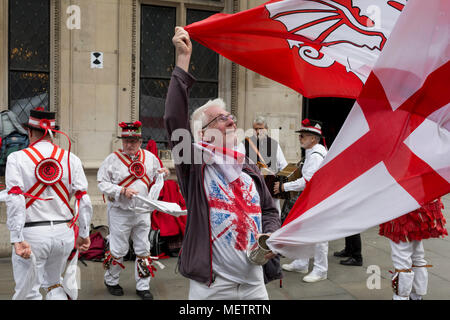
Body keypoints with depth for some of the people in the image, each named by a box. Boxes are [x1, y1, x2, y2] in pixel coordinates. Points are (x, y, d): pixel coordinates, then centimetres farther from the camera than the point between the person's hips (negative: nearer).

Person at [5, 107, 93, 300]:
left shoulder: (17, 158, -5)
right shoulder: (71, 159, 3)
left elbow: (15, 201, -14)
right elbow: (83, 199, 0)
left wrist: (17, 239, -15)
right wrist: (84, 233, 8)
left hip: (32, 233, -4)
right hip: (64, 233, 4)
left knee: (28, 292, 8)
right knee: (54, 284, 24)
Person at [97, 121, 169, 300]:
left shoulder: (149, 157, 5)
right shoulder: (113, 159, -7)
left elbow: (153, 179, 18)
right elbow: (102, 183, -8)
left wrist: (161, 173, -4)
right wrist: (122, 191, -20)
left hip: (142, 212, 4)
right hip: (120, 213, -3)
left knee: (143, 250, 9)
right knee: (118, 249, 7)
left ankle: (143, 287, 22)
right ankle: (111, 281, 31)